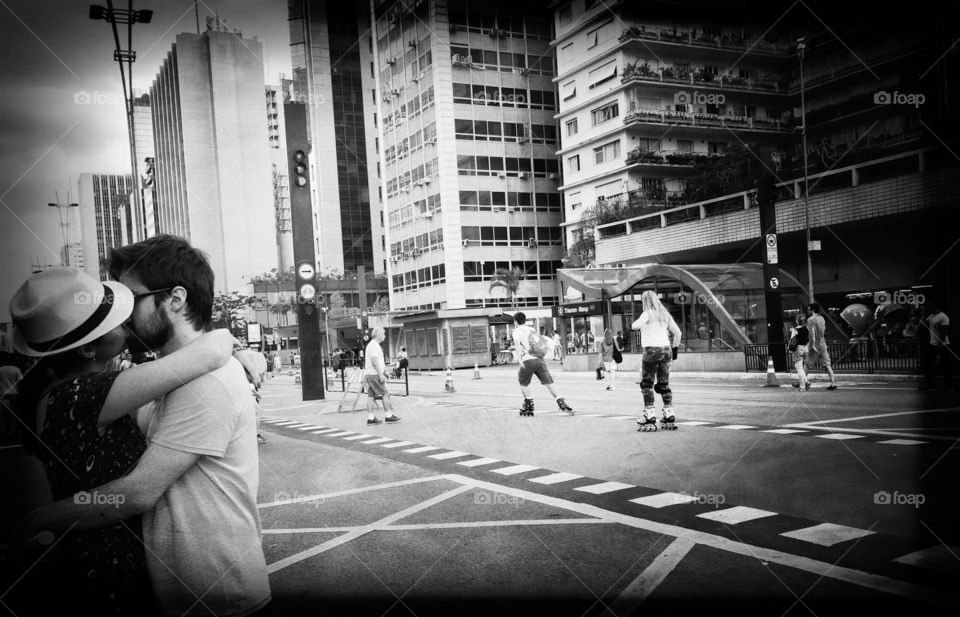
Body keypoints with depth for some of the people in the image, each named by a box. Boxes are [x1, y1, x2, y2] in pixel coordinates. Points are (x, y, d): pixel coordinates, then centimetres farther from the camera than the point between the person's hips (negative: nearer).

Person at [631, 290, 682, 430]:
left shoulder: (648, 314, -7)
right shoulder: (665, 314, 13)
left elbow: (635, 326, -26)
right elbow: (677, 332, 14)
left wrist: (635, 324, -3)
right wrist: (675, 349, 21)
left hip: (652, 350, -6)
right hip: (666, 350, 6)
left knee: (647, 384, -1)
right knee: (664, 384, 12)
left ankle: (650, 417, -7)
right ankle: (669, 416, 11)